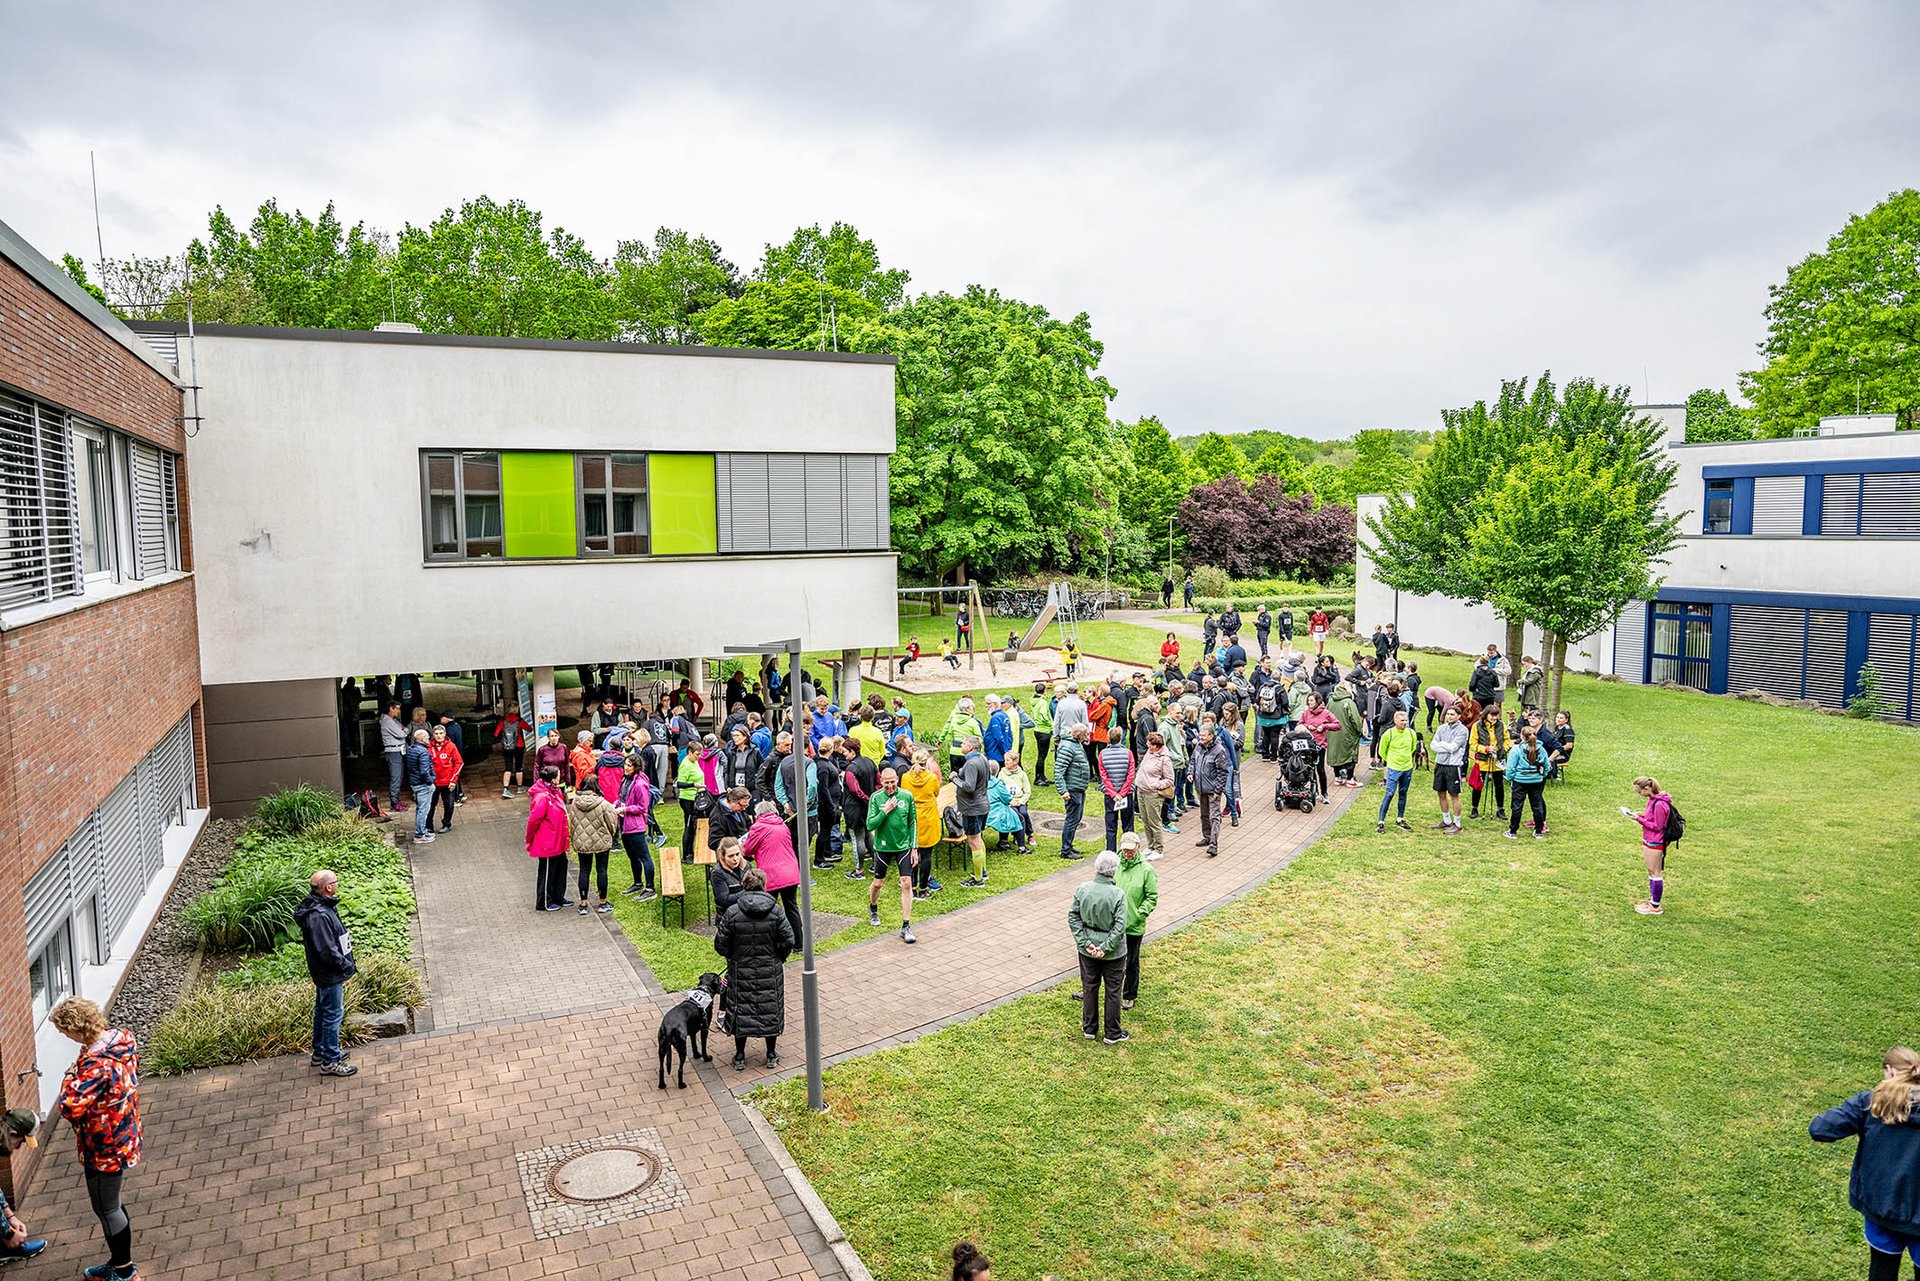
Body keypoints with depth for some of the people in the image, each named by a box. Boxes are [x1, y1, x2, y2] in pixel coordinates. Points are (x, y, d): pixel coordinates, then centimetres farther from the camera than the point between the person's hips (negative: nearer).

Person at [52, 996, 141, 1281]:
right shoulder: (121, 1038, -5)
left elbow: (70, 1107, -35)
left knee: (106, 1209, 11)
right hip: (123, 1138, 9)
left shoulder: (98, 1065, -33)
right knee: (110, 1204, 25)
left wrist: (71, 1074, -22)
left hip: (105, 1149, -9)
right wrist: (84, 1064, 2)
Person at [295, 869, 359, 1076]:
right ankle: (330, 1061, 11)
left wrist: (346, 962, 12)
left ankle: (320, 1052, 37)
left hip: (324, 973, 11)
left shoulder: (323, 906, 4)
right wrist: (347, 966, -17)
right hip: (329, 974, -11)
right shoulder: (318, 916, -29)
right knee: (333, 1014, 1)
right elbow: (327, 950, -28)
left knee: (322, 1011, 22)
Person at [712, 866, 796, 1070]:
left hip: (741, 972, -1)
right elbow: (789, 940, -9)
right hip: (770, 972, 1)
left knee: (741, 1010, 13)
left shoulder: (732, 913, -14)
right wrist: (779, 958, 10)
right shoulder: (776, 910, -12)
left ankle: (740, 1057, 23)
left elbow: (720, 945, -9)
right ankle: (772, 1055, 25)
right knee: (770, 1009, 15)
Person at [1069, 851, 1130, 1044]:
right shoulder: (1117, 894, -21)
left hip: (1087, 949, 3)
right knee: (1113, 991, 13)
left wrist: (1085, 942, -7)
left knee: (1089, 987, 20)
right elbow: (1119, 926, -22)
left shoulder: (1082, 889, -11)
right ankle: (1112, 1034, 26)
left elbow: (1073, 917, -8)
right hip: (1114, 952, -3)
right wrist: (1106, 948, -15)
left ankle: (1089, 1028, 34)